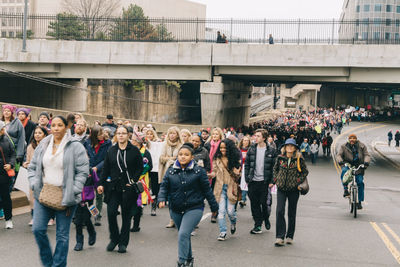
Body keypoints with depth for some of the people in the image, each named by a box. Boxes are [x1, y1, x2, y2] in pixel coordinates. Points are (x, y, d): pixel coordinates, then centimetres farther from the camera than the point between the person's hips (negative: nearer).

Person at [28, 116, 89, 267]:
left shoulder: (76, 147, -5)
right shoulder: (43, 146, 9)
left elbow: (82, 172, -7)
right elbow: (32, 167, 16)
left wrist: (72, 193, -13)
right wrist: (35, 184, 0)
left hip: (65, 197, -4)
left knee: (62, 234, 3)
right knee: (38, 229, -2)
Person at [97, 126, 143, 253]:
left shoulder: (134, 150, 0)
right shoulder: (111, 150, 7)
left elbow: (140, 167, 4)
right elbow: (106, 169, 10)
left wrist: (134, 180, -7)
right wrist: (101, 184, 3)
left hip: (128, 188, -2)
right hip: (113, 187, 2)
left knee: (126, 215, 5)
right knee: (111, 212, -10)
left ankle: (123, 243, 16)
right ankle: (114, 239, 11)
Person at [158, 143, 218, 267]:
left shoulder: (199, 171, -5)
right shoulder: (171, 171, 2)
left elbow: (207, 189, 1)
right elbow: (164, 187, 5)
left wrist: (214, 206, 7)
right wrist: (162, 199, -14)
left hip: (194, 209, -4)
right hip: (176, 210, 4)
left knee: (183, 234, -18)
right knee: (184, 235, 18)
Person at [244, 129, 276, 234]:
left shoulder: (271, 150, -3)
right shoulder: (251, 149, 5)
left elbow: (274, 167, -2)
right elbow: (246, 165, 8)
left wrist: (271, 181, -7)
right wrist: (247, 179, 2)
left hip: (265, 182, -3)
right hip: (253, 182, 3)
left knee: (265, 203, 1)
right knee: (254, 204, 6)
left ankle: (266, 218, 30)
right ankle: (257, 225, 16)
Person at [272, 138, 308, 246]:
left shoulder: (299, 159, -3)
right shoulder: (280, 158, 2)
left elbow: (305, 172, 6)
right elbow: (275, 169, 17)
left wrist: (298, 181, -5)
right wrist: (276, 180, 6)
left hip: (294, 189, -1)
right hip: (281, 188, 1)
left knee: (292, 213, 9)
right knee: (279, 211, -10)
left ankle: (290, 236, 21)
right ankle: (280, 237, -8)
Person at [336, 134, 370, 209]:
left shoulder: (361, 146, 5)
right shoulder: (344, 147, 4)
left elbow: (367, 155, -1)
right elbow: (339, 155, -5)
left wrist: (366, 162, -23)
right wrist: (340, 161, -27)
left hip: (358, 167, 1)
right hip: (347, 165, 0)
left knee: (360, 182, -13)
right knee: (344, 172, -36)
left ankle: (359, 202, -2)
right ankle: (345, 190, -27)